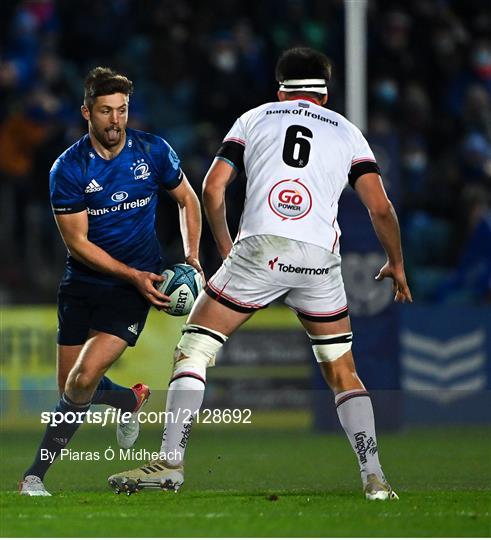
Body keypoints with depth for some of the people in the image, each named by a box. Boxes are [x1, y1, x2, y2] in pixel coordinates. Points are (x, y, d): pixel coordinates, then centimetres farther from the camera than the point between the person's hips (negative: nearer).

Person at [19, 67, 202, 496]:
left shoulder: (153, 151, -6)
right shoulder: (68, 168, -12)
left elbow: (187, 199, 11)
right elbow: (77, 241, -11)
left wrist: (192, 256, 0)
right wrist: (133, 274, -18)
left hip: (134, 285, -1)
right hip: (83, 282, 2)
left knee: (85, 378, -18)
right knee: (71, 388, 4)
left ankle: (36, 474, -5)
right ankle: (130, 400, 39)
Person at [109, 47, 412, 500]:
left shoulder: (255, 118, 20)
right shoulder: (347, 131, 21)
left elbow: (213, 188, 10)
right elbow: (380, 207, 11)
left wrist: (225, 247, 24)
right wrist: (396, 264, 25)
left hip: (260, 249, -2)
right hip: (320, 259, 2)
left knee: (194, 348, 7)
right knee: (342, 371, 17)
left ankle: (170, 462, -5)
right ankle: (374, 477, 8)